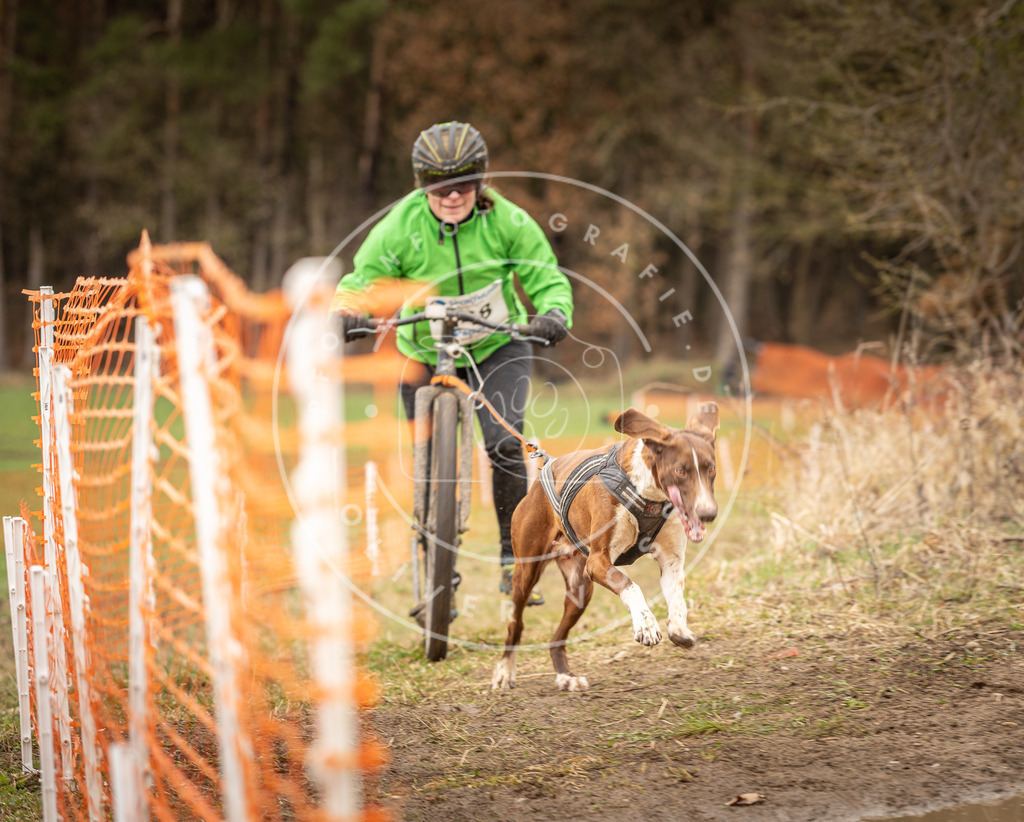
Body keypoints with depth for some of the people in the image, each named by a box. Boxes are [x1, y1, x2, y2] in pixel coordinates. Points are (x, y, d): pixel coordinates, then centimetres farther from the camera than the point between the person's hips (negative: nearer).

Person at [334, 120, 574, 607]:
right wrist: (346, 312, -39)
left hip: (497, 347, -1)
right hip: (424, 353, 1)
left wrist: (555, 313, -38)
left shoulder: (507, 222, -16)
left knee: (504, 444, -21)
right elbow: (362, 279, -17)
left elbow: (547, 279, -16)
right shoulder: (401, 226, -17)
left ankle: (514, 559, -6)